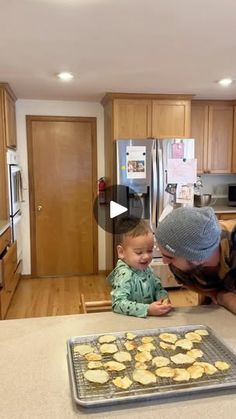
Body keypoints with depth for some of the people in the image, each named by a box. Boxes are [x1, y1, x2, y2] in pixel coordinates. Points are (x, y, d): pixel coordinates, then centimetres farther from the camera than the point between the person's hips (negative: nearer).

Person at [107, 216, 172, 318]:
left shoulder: (145, 268, 3)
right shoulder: (124, 275, -19)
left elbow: (158, 287, 13)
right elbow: (118, 304, -26)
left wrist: (163, 298, -6)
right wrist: (148, 310, -31)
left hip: (150, 319, 6)